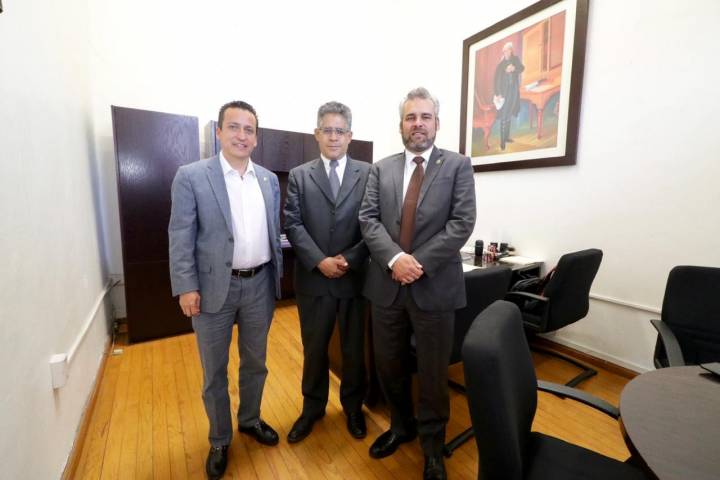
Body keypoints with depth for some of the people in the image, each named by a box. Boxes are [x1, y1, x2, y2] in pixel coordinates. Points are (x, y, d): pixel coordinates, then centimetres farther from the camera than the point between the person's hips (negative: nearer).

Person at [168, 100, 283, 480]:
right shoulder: (191, 176, -5)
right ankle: (219, 440, 38)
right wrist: (186, 287, -11)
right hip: (214, 287, -3)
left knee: (255, 362, 19)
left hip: (260, 284, 4)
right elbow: (180, 237, -7)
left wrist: (278, 274, 9)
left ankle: (250, 420, 44)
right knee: (214, 371, 14)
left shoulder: (269, 179, 6)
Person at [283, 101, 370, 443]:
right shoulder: (299, 176, 5)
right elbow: (293, 225, -4)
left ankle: (353, 407, 39)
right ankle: (312, 407, 39)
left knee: (354, 348, 15)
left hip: (355, 277, 0)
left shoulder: (368, 174, 3)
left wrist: (349, 259, -15)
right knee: (313, 349, 16)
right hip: (313, 278, 1)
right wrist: (320, 261, -16)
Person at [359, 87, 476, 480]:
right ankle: (401, 425, 45)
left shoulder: (457, 166, 2)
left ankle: (432, 444, 39)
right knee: (389, 366, 18)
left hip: (434, 286, -2)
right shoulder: (381, 169, 9)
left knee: (432, 372, 13)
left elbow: (463, 223, -8)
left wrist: (420, 263, -16)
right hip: (387, 284, 3)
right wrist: (394, 258, -17)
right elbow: (368, 220, -1)